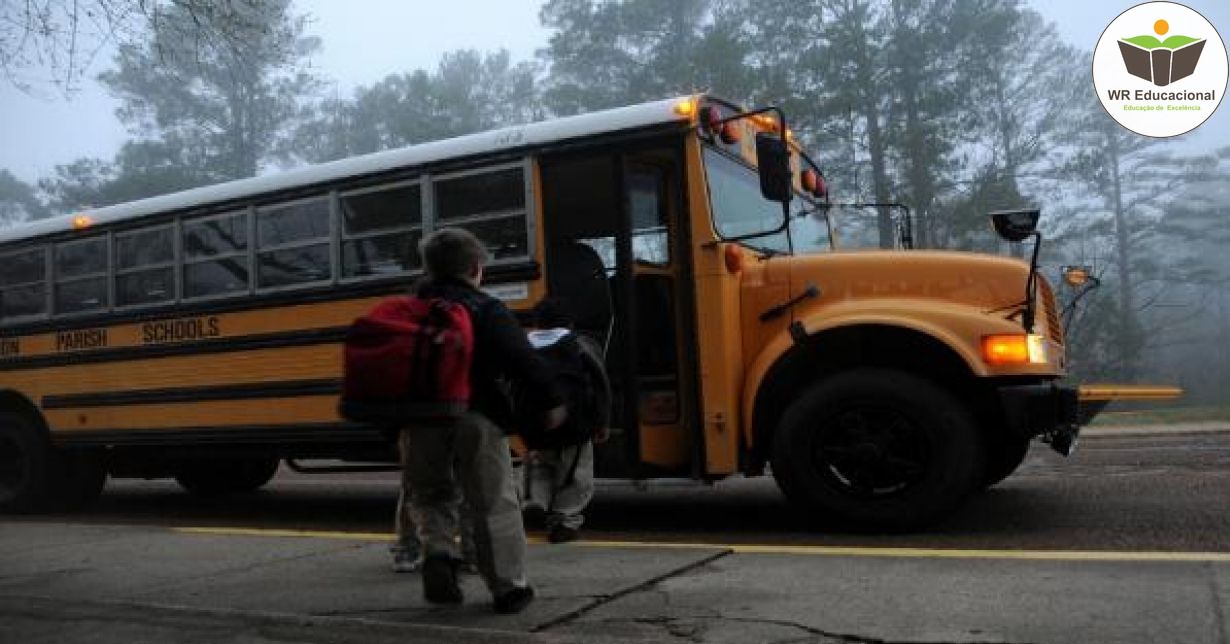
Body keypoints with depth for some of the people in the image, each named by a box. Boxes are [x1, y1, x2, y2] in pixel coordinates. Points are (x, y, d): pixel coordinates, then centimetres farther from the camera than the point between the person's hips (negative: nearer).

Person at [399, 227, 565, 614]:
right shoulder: (487, 310, -3)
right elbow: (523, 359, -12)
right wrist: (552, 400, -7)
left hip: (420, 416, 4)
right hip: (475, 417, -4)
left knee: (430, 495, 22)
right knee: (494, 505, 6)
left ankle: (437, 552, -4)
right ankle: (509, 589, 13)